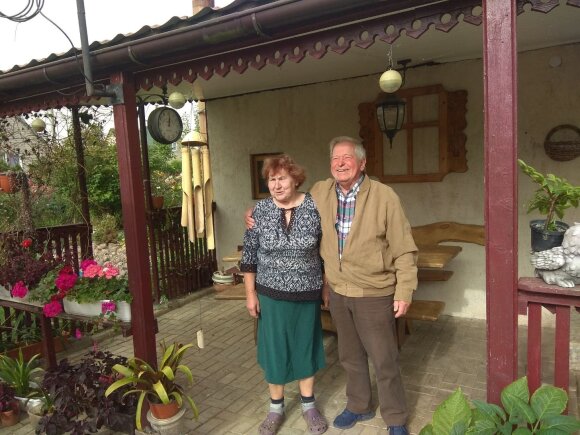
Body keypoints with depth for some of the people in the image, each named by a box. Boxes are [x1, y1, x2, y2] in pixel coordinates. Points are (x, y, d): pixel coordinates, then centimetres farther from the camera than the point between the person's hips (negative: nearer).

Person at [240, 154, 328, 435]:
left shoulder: (315, 207, -8)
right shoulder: (260, 211, -7)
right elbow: (249, 254, -1)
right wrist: (250, 293, -2)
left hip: (307, 293, 0)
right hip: (271, 294, 0)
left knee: (306, 346, 14)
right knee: (274, 349, 11)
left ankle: (308, 405, 34)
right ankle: (276, 408, 32)